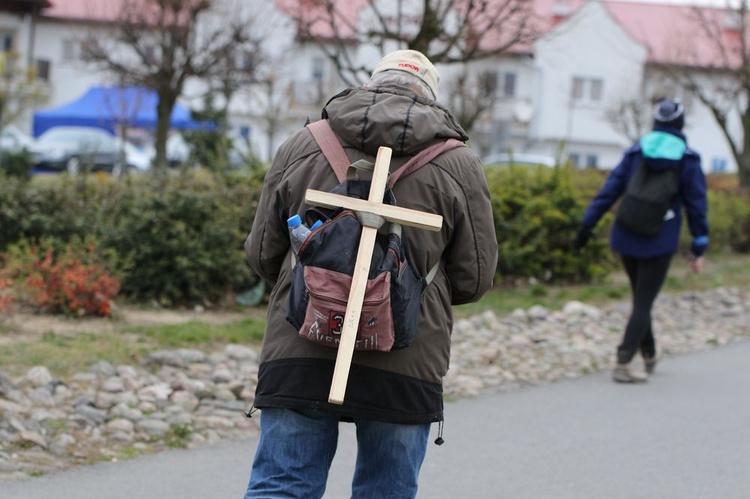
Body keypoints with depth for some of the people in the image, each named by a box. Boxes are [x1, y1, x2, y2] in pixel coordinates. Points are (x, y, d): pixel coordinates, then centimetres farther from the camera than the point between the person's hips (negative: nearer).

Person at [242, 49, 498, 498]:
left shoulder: (302, 146, 6)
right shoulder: (459, 164, 3)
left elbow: (262, 255, 10)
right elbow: (474, 279, 5)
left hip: (298, 355, 1)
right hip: (406, 367, -1)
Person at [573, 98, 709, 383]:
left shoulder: (636, 153, 4)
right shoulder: (688, 160, -5)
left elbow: (609, 191, 0)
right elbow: (696, 205, -5)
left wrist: (587, 225, 2)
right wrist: (699, 247, 1)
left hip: (626, 239, 4)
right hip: (659, 244, -4)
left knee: (640, 299, 21)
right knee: (643, 303, -1)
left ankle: (649, 355, 34)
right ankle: (623, 365, -12)